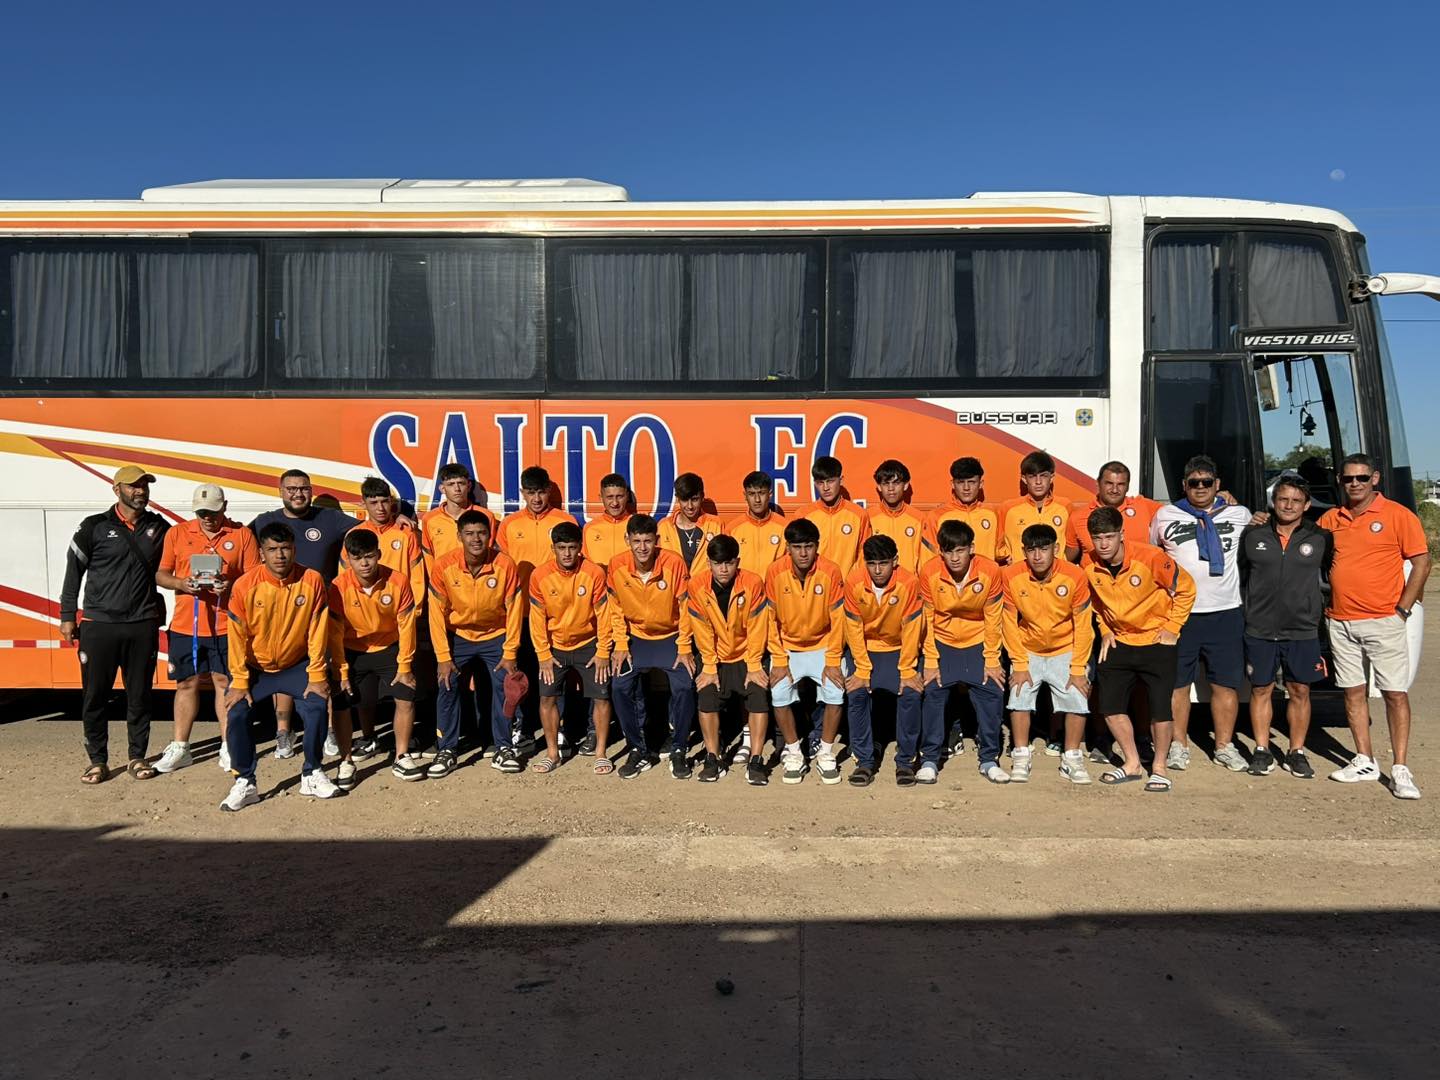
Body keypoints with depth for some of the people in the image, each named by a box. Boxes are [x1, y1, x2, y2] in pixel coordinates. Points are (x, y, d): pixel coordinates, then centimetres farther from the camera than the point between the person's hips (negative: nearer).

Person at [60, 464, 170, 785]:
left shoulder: (159, 527, 7)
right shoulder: (94, 527, 1)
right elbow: (73, 572, 4)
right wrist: (68, 617, 2)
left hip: (143, 626, 2)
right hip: (98, 626, -2)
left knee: (139, 696, 8)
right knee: (94, 696, 3)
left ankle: (137, 758, 18)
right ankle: (98, 761, 14)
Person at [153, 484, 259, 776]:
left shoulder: (242, 534, 0)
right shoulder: (176, 534, 6)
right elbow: (160, 575, 8)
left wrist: (231, 586, -20)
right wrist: (182, 583, -13)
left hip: (226, 625, -2)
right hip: (185, 624, 2)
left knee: (224, 682, 4)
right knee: (186, 683, 10)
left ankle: (228, 747, 12)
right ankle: (179, 748, 20)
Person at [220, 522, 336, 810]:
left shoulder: (312, 581, -16)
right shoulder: (245, 586, -17)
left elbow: (317, 632, -12)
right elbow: (237, 637, -12)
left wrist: (316, 676, -12)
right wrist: (239, 682, -12)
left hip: (296, 665, 0)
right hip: (254, 667, 0)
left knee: (318, 705, -18)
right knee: (236, 713, -18)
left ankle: (312, 775, 3)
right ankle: (244, 783, 1)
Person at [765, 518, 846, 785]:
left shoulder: (830, 572, -17)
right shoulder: (775, 573, -15)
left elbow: (837, 619, -11)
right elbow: (771, 620, -8)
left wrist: (833, 662, -13)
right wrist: (779, 662, -12)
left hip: (822, 646, 0)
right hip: (787, 647, 1)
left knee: (835, 691, -18)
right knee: (779, 694, -18)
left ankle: (826, 753, 4)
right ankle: (793, 753, 4)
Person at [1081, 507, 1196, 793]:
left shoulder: (1151, 558, -23)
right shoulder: (1088, 565, -11)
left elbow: (1185, 588, -9)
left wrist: (1172, 627, -10)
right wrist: (1105, 630, 3)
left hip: (1156, 641, -4)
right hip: (1118, 641, 4)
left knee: (1160, 707, -5)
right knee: (1110, 703, 4)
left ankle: (1159, 767, 15)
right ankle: (1132, 764, 21)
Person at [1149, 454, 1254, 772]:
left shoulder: (1239, 514, 9)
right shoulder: (1165, 514, 7)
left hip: (1225, 612, 1)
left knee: (1226, 683, 5)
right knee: (1177, 682, 4)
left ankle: (1225, 746, 18)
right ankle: (1179, 745, 15)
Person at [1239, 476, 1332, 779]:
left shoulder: (1320, 538, 2)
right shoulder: (1252, 535, 3)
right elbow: (1240, 575, 11)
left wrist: (1323, 608, 6)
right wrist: (1245, 609, 8)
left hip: (1303, 630, 0)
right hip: (1259, 629, 0)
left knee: (1300, 691, 6)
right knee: (1261, 689, 7)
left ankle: (1296, 752, 19)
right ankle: (1262, 751, 17)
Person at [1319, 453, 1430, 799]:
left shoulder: (1397, 515, -3)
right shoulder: (1330, 519, 9)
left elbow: (1421, 561, -3)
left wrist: (1403, 608, -7)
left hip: (1383, 622, -4)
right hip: (1340, 622, 4)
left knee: (1396, 693, -3)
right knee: (1353, 691, 9)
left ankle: (1400, 770, 2)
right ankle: (1365, 761, 20)